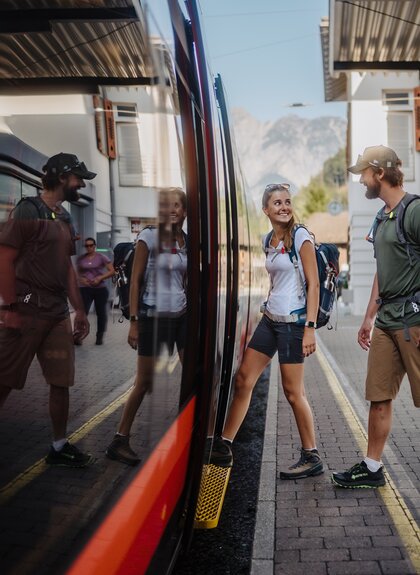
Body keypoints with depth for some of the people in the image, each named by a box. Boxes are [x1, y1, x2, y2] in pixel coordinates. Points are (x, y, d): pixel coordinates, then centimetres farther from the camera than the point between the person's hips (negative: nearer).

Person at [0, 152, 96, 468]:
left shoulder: (65, 218, 16)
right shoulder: (29, 209, -7)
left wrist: (79, 310, 16)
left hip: (59, 313, 8)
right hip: (26, 311, -7)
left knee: (61, 382, 9)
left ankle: (59, 446, 21)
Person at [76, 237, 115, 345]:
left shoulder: (102, 257, -1)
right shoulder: (80, 259, 7)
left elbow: (112, 271, -3)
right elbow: (77, 273, 18)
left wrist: (100, 278, -14)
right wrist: (81, 279, -4)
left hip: (100, 289, -1)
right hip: (85, 289, 1)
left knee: (101, 313, 6)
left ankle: (99, 336, 18)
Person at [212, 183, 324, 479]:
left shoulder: (301, 236, -8)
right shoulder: (269, 240, 12)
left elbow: (313, 284, -12)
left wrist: (310, 327, -18)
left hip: (293, 322, -7)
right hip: (270, 319, 7)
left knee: (293, 392, -1)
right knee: (243, 380, 8)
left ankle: (312, 458, 15)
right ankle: (223, 447, 19)